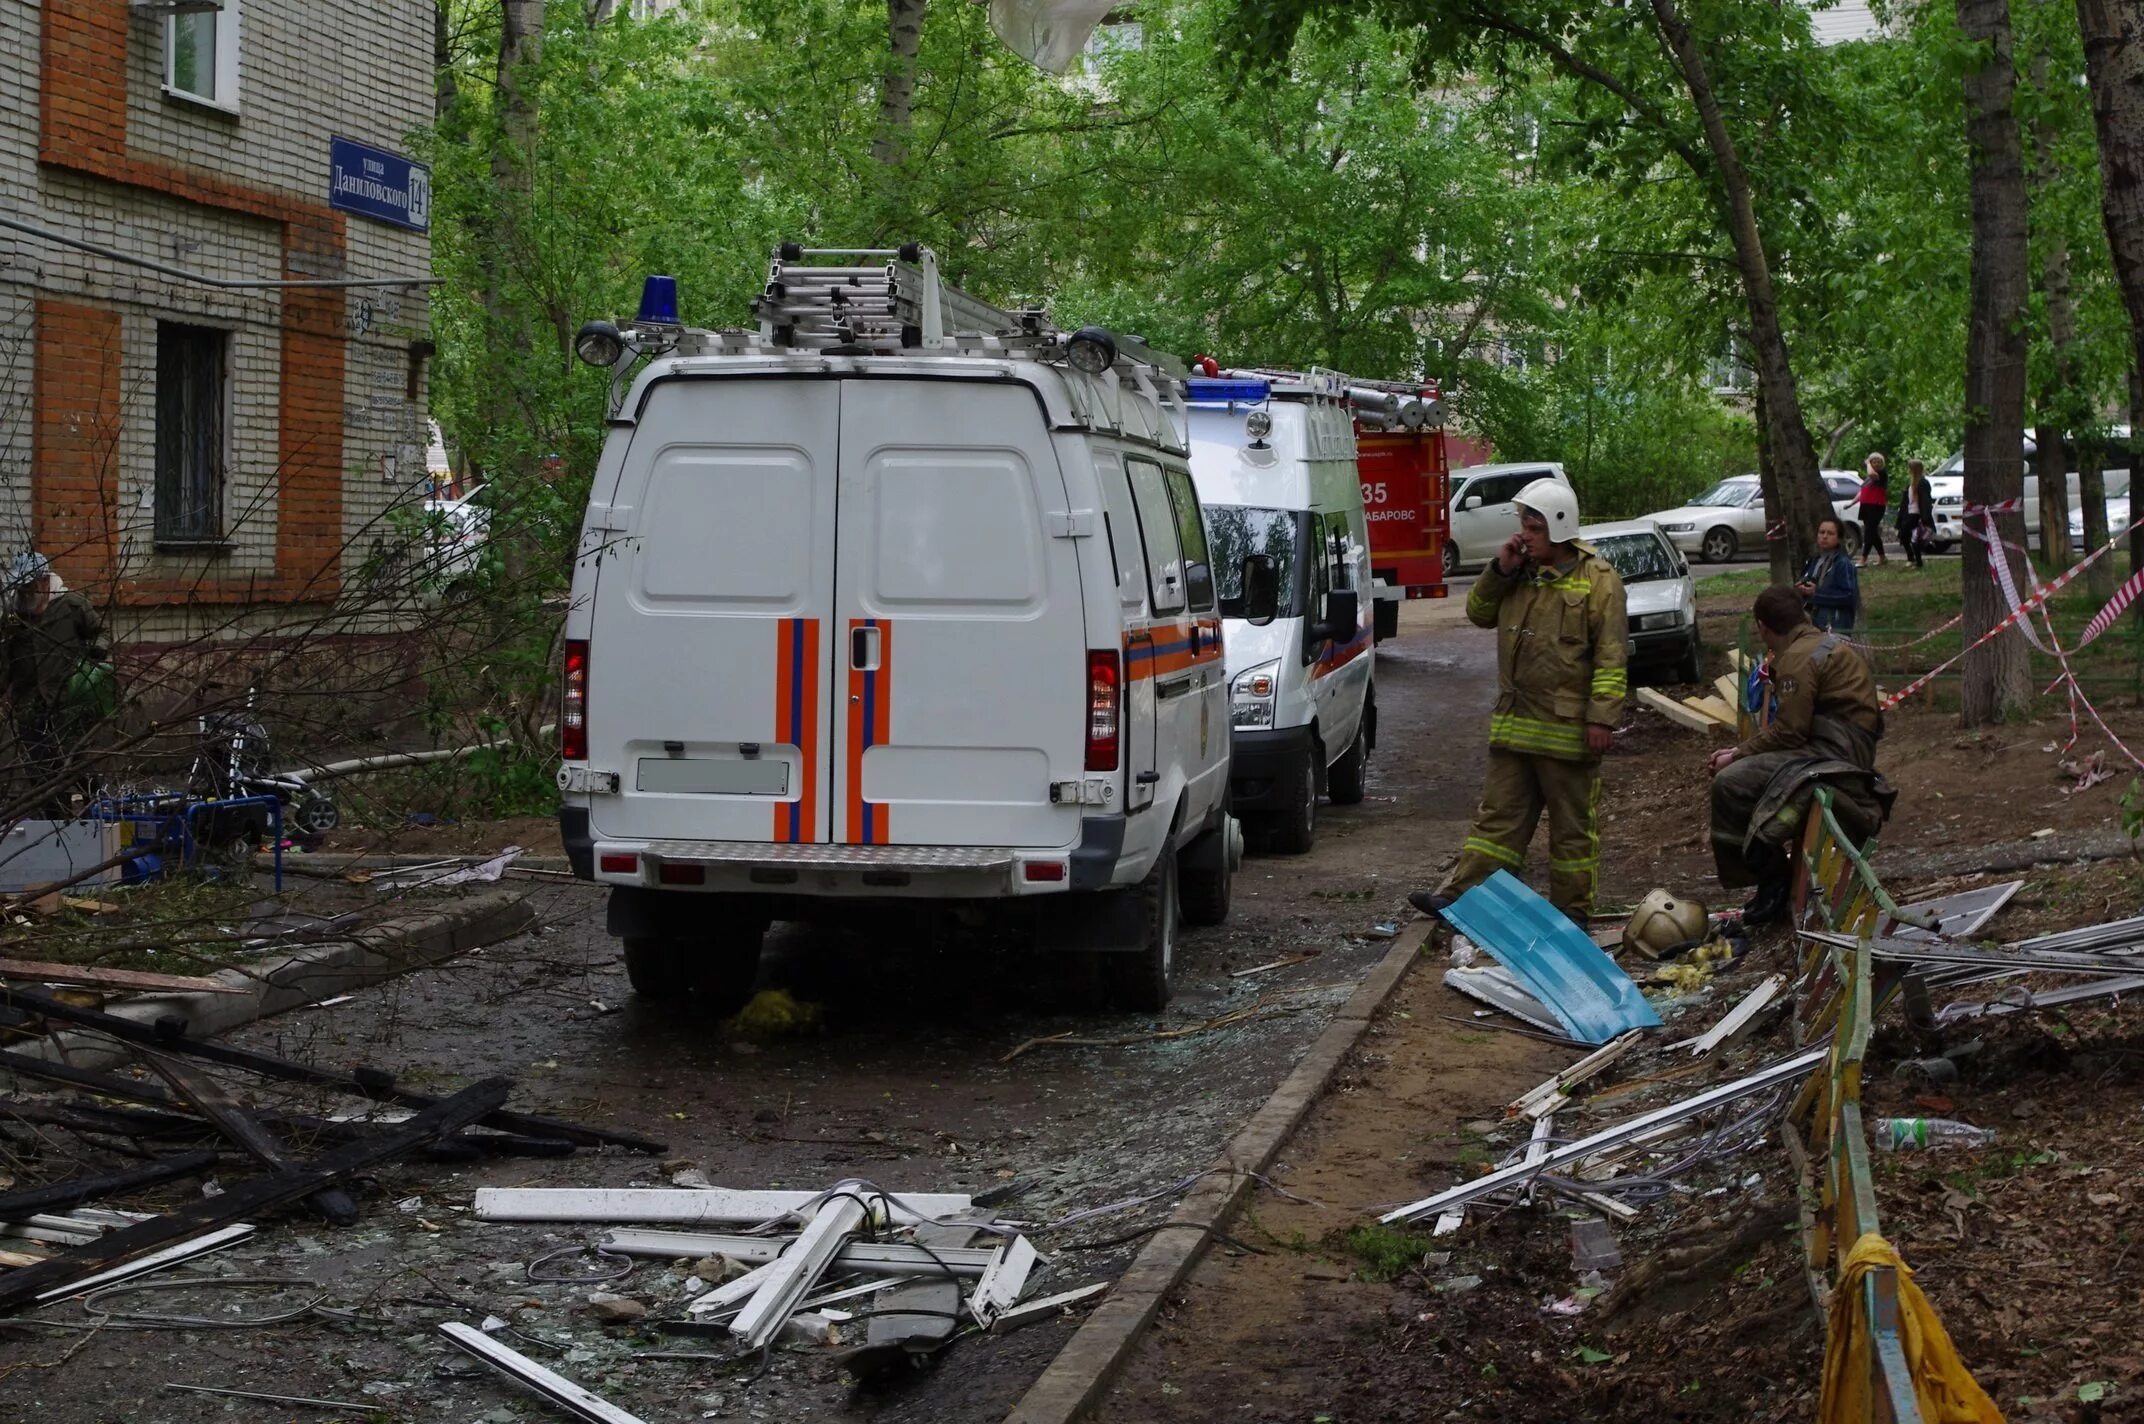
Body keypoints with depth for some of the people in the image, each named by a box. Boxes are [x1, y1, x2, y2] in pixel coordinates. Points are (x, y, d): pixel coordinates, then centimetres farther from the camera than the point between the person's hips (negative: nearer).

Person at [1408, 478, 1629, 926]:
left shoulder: (1597, 579, -9)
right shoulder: (1519, 572, 10)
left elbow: (1612, 655, -12)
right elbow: (1479, 615, 16)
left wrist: (1602, 716, -18)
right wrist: (1499, 571, -1)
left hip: (1568, 729, -6)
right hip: (1513, 725, 6)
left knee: (1572, 825, 6)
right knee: (1498, 815, 9)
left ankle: (1571, 909, 13)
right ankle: (1460, 894, 6)